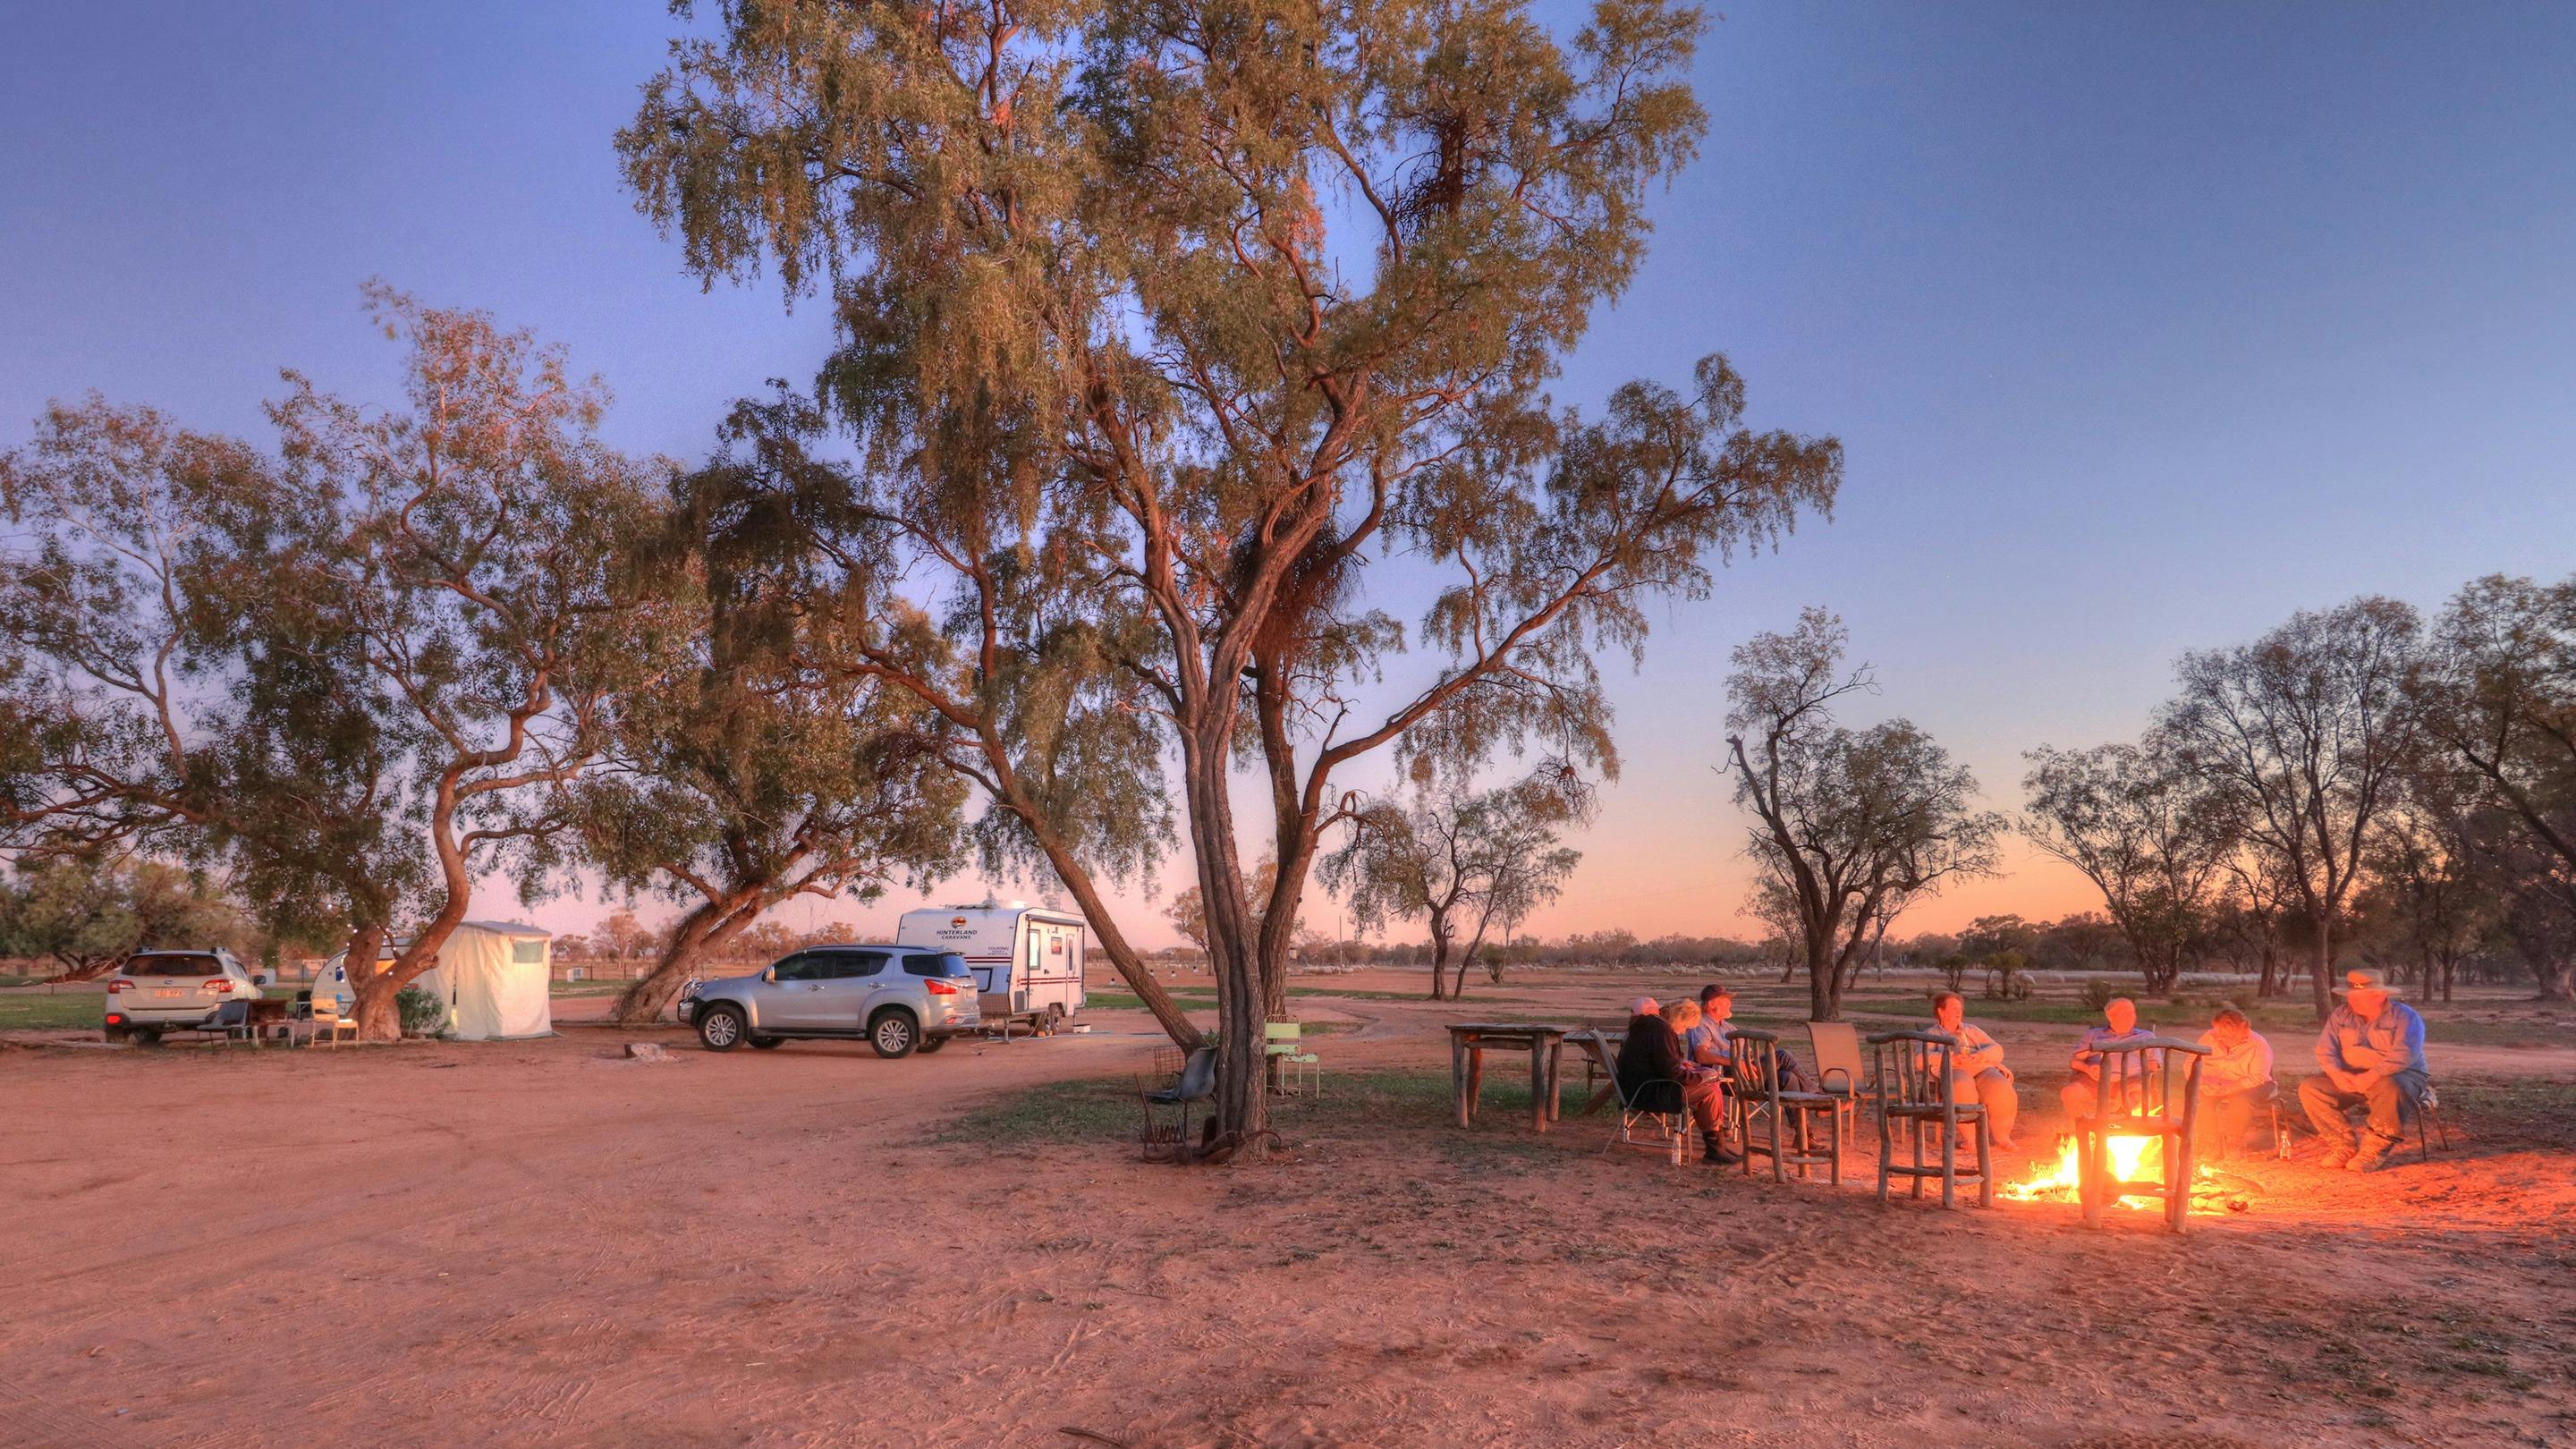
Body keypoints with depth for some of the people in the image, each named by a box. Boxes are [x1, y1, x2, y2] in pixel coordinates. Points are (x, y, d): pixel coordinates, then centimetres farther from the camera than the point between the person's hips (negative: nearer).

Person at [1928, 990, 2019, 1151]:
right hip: (1953, 1071, -3)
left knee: (2001, 1088, -31)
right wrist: (1952, 1058, -13)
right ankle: (1968, 1136, -25)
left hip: (1982, 1069, 3)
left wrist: (1980, 1056, -5)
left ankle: (2001, 1135, -16)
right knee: (1962, 1088, -39)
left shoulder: (1972, 1030, 32)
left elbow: (1997, 1050, 18)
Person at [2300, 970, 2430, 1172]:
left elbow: (2402, 1056, -24)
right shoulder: (2341, 1015, 6)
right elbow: (2325, 1050, -1)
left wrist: (2372, 1077, -35)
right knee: (2309, 1088, -17)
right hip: (2350, 1079, 5)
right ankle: (2344, 1145, -11)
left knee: (2390, 1088, -40)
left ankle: (2376, 1149, -21)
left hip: (2399, 1076, -5)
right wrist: (2337, 1074, -21)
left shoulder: (2404, 1017, -9)